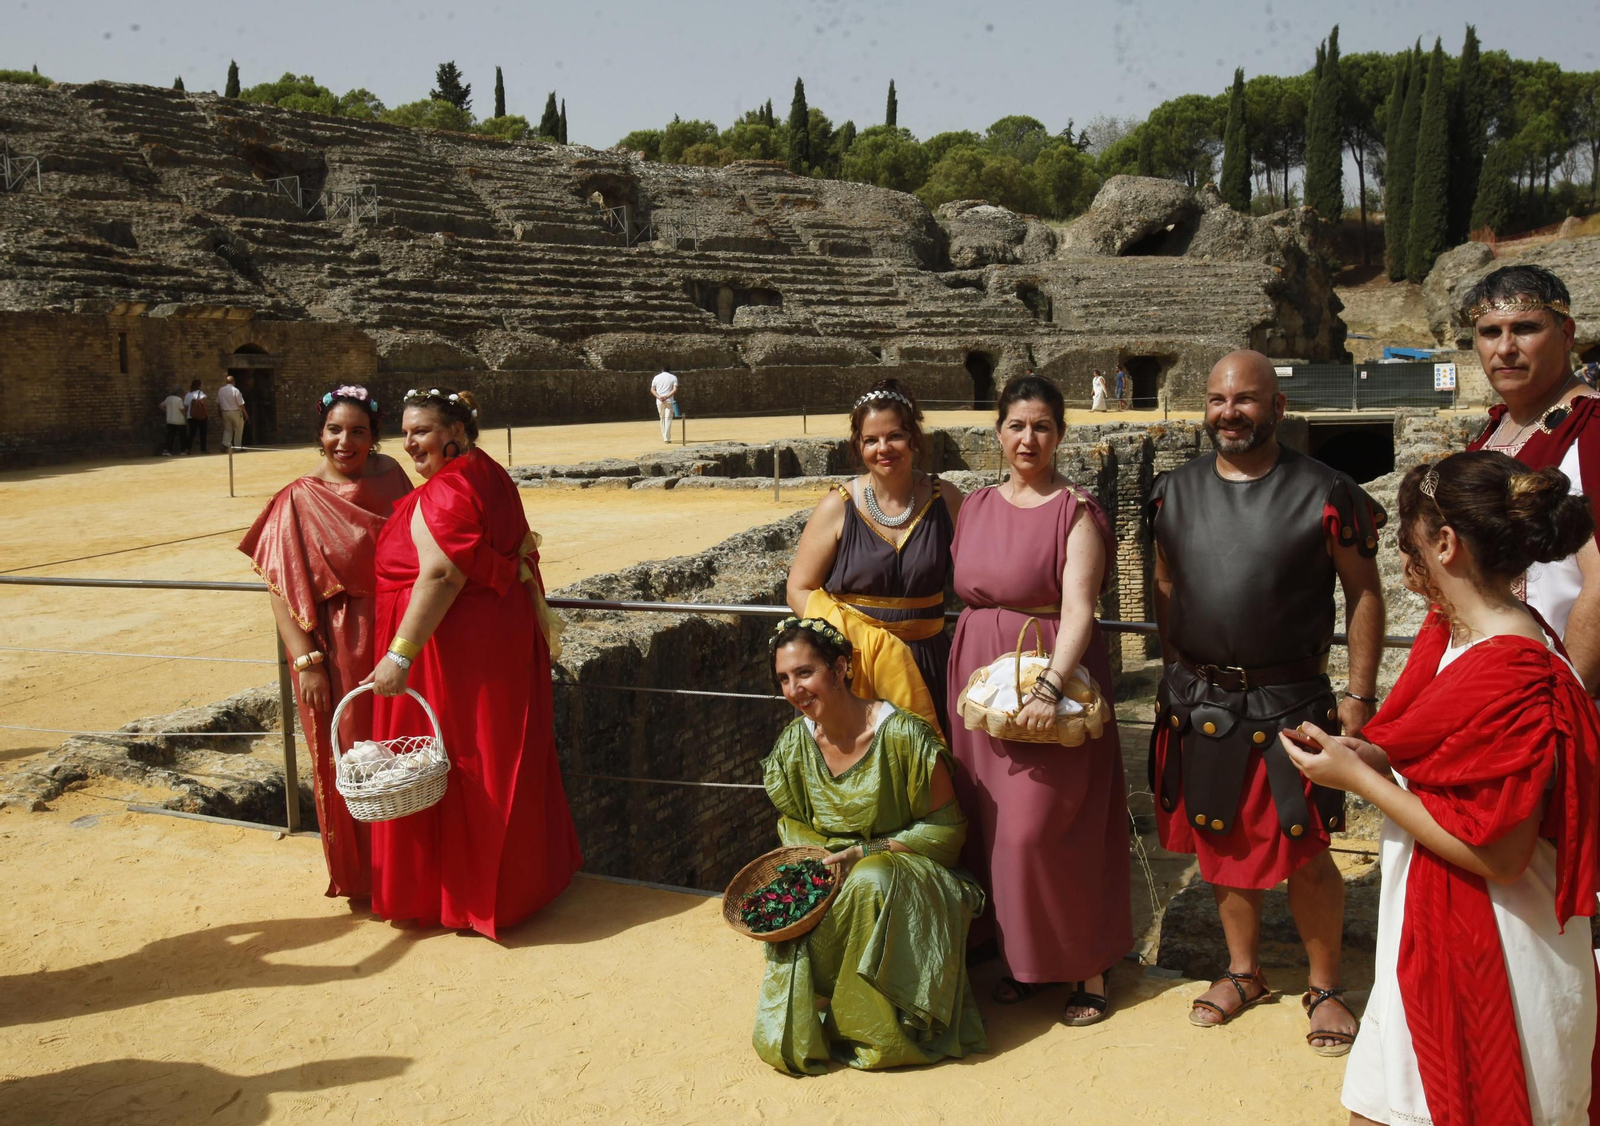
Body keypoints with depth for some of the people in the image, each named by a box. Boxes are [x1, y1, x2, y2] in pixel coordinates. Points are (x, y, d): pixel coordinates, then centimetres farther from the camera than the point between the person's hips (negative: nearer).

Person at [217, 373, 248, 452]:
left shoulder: (220, 390, 0)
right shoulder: (235, 390, -14)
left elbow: (218, 403, 6)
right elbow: (241, 404, -12)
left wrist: (220, 412, 18)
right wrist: (245, 413, -3)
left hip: (225, 412, 4)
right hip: (235, 412, -4)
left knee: (227, 429, 12)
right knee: (238, 430, 8)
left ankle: (225, 445, -7)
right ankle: (237, 447, 10)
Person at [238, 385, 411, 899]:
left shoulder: (389, 475, 2)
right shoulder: (299, 501, -9)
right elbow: (281, 591, -10)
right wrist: (306, 661, -16)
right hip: (341, 651, -4)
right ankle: (359, 872, 26)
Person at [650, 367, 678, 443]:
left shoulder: (656, 377, 8)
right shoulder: (673, 377, 2)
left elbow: (652, 389, 0)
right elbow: (675, 390, -11)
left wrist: (659, 397, -12)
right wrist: (667, 396, -17)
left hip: (659, 401, 2)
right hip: (669, 401, -2)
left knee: (662, 418, 15)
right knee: (668, 419, -2)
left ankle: (664, 437, 18)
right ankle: (667, 438, -9)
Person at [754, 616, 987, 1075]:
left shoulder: (902, 735, -18)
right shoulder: (794, 744, 0)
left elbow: (947, 828, -12)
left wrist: (863, 854, -21)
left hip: (906, 871, -4)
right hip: (826, 877, 4)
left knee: (872, 883, -38)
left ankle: (872, 1029, -18)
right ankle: (798, 1030, -4)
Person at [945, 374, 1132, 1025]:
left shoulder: (1076, 512, -8)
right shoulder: (976, 507, 11)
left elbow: (1079, 609, -17)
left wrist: (1049, 689, -29)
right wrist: (966, 675, 5)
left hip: (1051, 683, -6)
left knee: (1041, 830, -7)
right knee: (992, 824, 9)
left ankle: (1087, 967, 11)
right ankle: (1019, 954, 25)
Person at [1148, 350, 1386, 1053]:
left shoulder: (1324, 493, -8)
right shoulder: (1174, 492, 4)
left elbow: (1363, 594, -4)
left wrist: (1360, 696, -7)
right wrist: (1179, 676, 11)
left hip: (1289, 702, -4)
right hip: (1197, 703, 4)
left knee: (1304, 853, 3)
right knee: (1220, 843, 15)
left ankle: (1324, 986, 25)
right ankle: (1243, 972, 35)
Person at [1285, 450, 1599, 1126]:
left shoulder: (1511, 676, -24)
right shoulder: (1450, 630, 4)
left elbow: (1496, 854, -24)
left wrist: (1358, 778, -19)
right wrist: (1368, 756, -3)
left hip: (1487, 959, -9)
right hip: (1430, 933, 9)